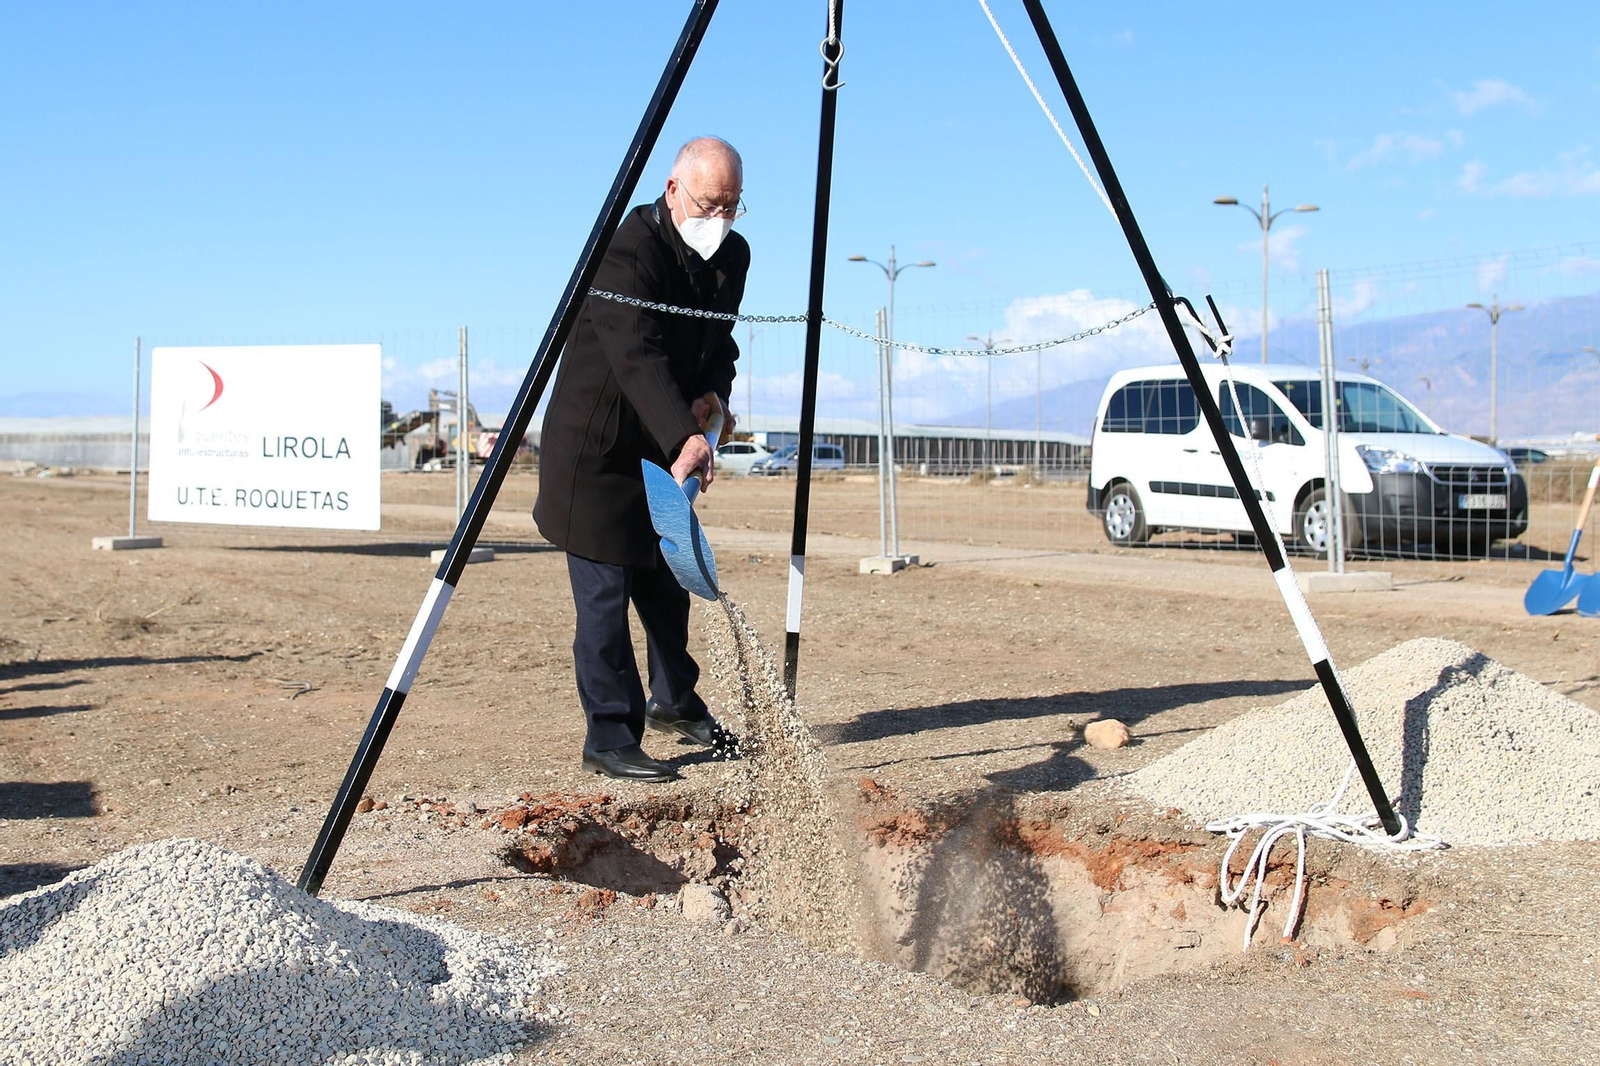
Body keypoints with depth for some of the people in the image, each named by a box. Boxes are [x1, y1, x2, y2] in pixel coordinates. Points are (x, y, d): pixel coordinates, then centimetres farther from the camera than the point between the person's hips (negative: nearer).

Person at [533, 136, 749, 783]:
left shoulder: (732, 255, 3)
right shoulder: (627, 249, -23)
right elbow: (638, 355, -35)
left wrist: (712, 396, -11)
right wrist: (686, 437, -47)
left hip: (665, 448, 8)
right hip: (596, 448, -8)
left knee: (668, 581, 19)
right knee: (605, 593, -7)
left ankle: (674, 703, 38)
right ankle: (610, 739, 1)